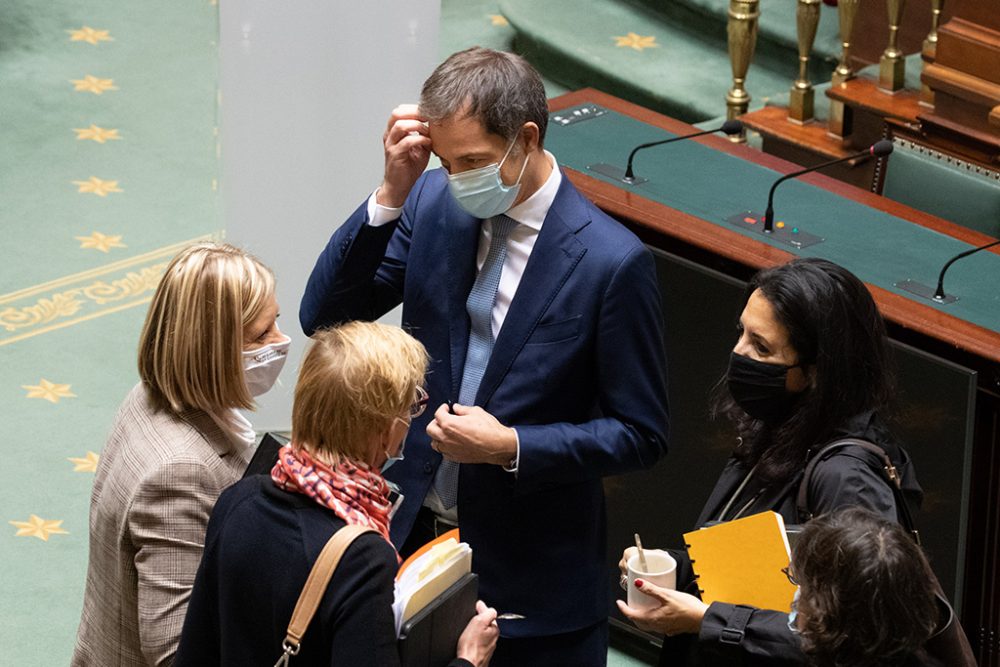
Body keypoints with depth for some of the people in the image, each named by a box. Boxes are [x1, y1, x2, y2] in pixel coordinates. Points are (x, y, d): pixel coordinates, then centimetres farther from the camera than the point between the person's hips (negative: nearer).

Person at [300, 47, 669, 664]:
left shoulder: (612, 262, -19)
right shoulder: (433, 202, -4)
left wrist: (513, 447, -24)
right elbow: (325, 316, -7)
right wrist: (393, 192, -17)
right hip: (416, 533, 4)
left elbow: (641, 435, -12)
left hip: (530, 568, -4)